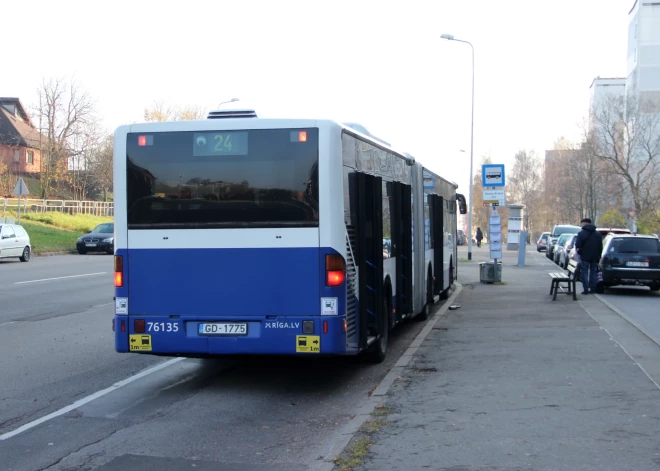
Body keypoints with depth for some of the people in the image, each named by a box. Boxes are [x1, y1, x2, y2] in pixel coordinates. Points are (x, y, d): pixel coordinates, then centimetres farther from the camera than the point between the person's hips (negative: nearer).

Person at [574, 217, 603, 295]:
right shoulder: (598, 234, 10)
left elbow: (577, 245, -15)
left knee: (584, 273, 0)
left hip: (585, 257, -5)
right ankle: (593, 288, 13)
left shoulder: (581, 233, -11)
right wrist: (598, 256, 17)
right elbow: (601, 246, 12)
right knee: (593, 272, 13)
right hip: (595, 257, 5)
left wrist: (578, 251, 5)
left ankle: (586, 289, -5)